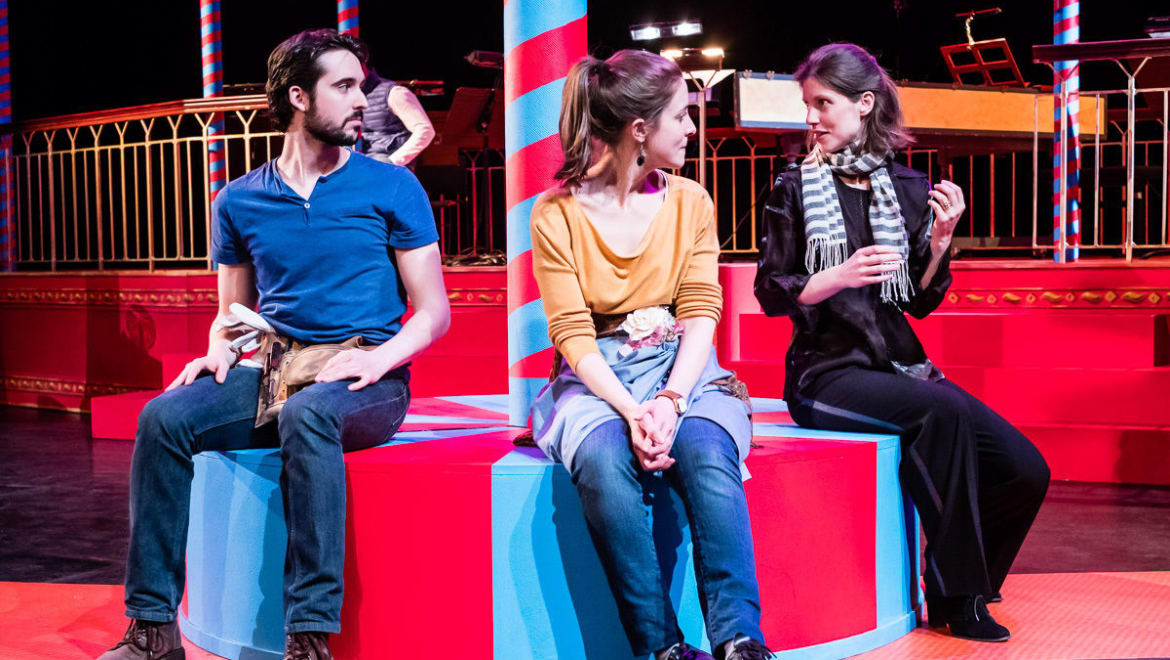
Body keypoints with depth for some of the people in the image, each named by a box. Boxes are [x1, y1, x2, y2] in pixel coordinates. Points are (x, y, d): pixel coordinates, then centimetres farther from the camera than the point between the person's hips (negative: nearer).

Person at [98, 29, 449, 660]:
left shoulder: (392, 188, 3)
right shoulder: (240, 201, 13)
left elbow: (433, 311, 1)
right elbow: (231, 313, 21)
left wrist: (380, 357, -18)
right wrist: (219, 352, -3)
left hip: (367, 380, -3)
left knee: (306, 413, -37)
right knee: (164, 417, -22)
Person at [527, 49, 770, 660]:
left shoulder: (690, 202, 8)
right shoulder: (556, 214, -1)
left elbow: (701, 313, 0)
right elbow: (573, 336, -7)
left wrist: (669, 401, -18)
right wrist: (632, 411, -23)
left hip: (681, 369, 2)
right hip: (596, 378, -2)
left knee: (707, 453, -32)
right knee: (603, 461, -34)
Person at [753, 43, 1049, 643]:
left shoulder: (908, 189, 11)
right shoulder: (795, 189, 3)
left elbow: (921, 302, 11)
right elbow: (771, 293, -2)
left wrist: (940, 240, -6)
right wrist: (838, 276, -19)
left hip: (898, 363, 4)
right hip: (826, 373, -4)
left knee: (1026, 472, -12)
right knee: (945, 410, -33)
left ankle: (961, 590, 11)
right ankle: (955, 597, -18)